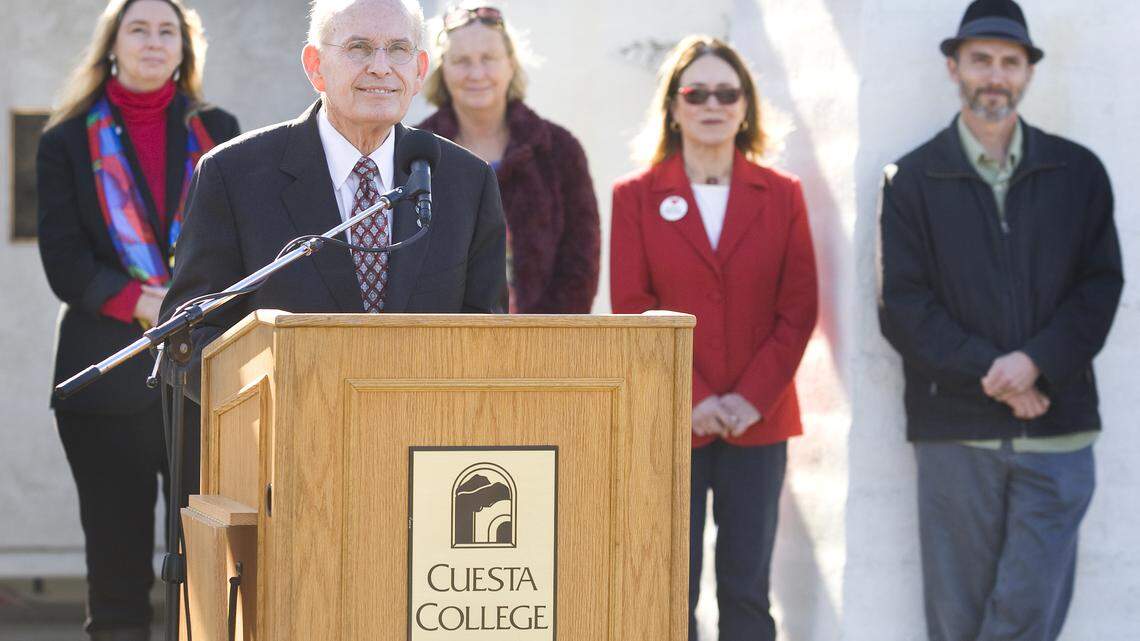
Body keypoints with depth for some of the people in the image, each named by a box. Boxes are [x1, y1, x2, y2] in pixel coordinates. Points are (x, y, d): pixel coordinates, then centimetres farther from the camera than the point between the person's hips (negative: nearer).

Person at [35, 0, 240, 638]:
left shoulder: (217, 131, 14)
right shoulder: (68, 142, 10)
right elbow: (64, 260, 1)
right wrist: (141, 302, -14)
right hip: (109, 375, -1)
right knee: (117, 559, 2)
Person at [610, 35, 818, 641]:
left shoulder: (781, 194, 6)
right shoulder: (636, 196, 3)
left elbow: (798, 308, 3)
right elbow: (632, 310, -2)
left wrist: (754, 397, -9)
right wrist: (689, 398, -11)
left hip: (758, 421, 1)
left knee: (747, 591, 5)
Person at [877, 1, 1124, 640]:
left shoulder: (1078, 172, 10)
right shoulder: (913, 179, 6)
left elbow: (1101, 287, 4)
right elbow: (903, 306, -1)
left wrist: (1037, 361, -12)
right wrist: (988, 374, -11)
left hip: (1058, 430, 1)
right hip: (956, 433, -1)